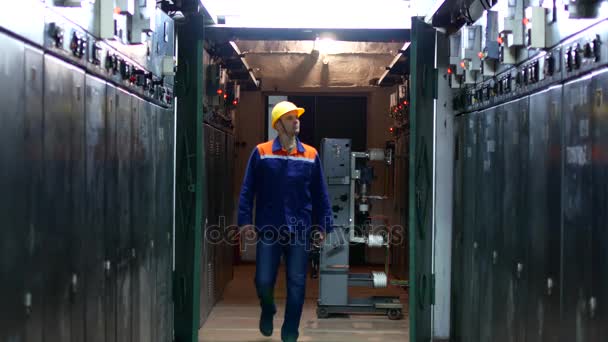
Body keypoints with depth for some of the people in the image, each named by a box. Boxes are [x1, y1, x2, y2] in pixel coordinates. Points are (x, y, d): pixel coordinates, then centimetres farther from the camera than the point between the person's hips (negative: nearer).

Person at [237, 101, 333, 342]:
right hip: (268, 230, -1)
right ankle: (267, 312, 37)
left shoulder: (311, 155, 4)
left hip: (300, 231, 1)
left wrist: (323, 225, 5)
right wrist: (245, 220, -7)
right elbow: (247, 189, 0)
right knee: (264, 281, 4)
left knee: (296, 285, 5)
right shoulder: (261, 153, -1)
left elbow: (320, 194, 7)